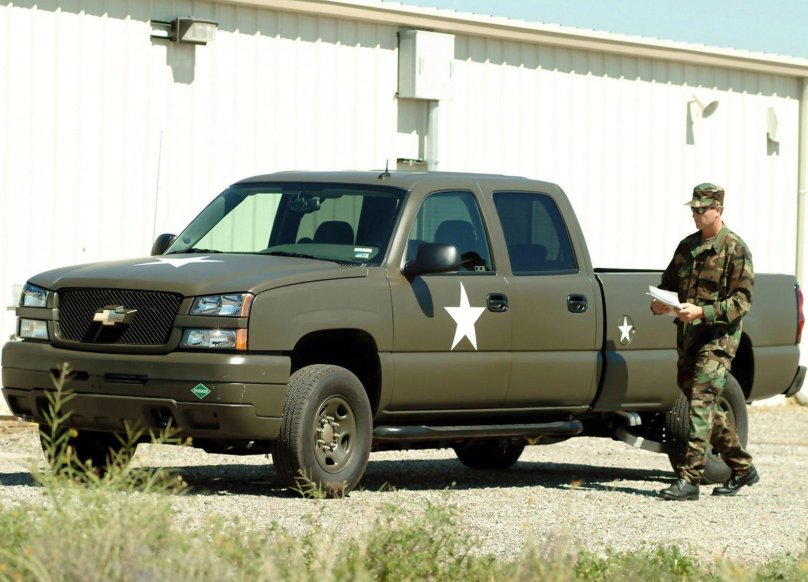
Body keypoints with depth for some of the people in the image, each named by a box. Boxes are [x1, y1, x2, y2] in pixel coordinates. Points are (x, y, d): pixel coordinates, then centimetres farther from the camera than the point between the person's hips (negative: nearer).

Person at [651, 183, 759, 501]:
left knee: (701, 403, -16)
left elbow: (742, 301, -12)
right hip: (687, 337, 8)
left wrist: (702, 312, -23)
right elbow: (669, 282, 22)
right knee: (706, 406, 13)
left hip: (718, 337, -8)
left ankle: (689, 479, -21)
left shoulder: (735, 250, -6)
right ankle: (742, 468, 26)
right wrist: (659, 304, -2)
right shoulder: (687, 247, 15)